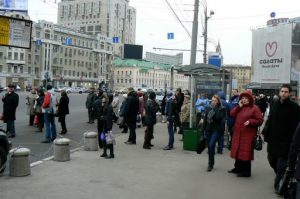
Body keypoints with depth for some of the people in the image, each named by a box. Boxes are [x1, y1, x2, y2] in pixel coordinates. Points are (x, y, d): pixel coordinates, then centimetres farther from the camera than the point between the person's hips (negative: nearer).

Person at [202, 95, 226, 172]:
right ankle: (211, 163, 23)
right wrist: (203, 129, 11)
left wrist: (215, 108, -18)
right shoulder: (208, 108, 9)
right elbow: (205, 119, 13)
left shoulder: (222, 109, -4)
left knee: (211, 145, -17)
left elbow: (219, 117, -23)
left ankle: (210, 164, -6)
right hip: (208, 129, 5)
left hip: (216, 130, -5)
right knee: (209, 146, 8)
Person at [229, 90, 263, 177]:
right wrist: (238, 106, -7)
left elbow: (260, 120, -9)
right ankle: (238, 168, 28)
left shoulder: (255, 108, -6)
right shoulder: (240, 107, 14)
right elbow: (232, 114, 3)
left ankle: (246, 172, 5)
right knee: (238, 150, 14)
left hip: (248, 134, -7)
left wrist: (250, 122, -22)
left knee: (245, 152, -4)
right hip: (238, 133, 7)